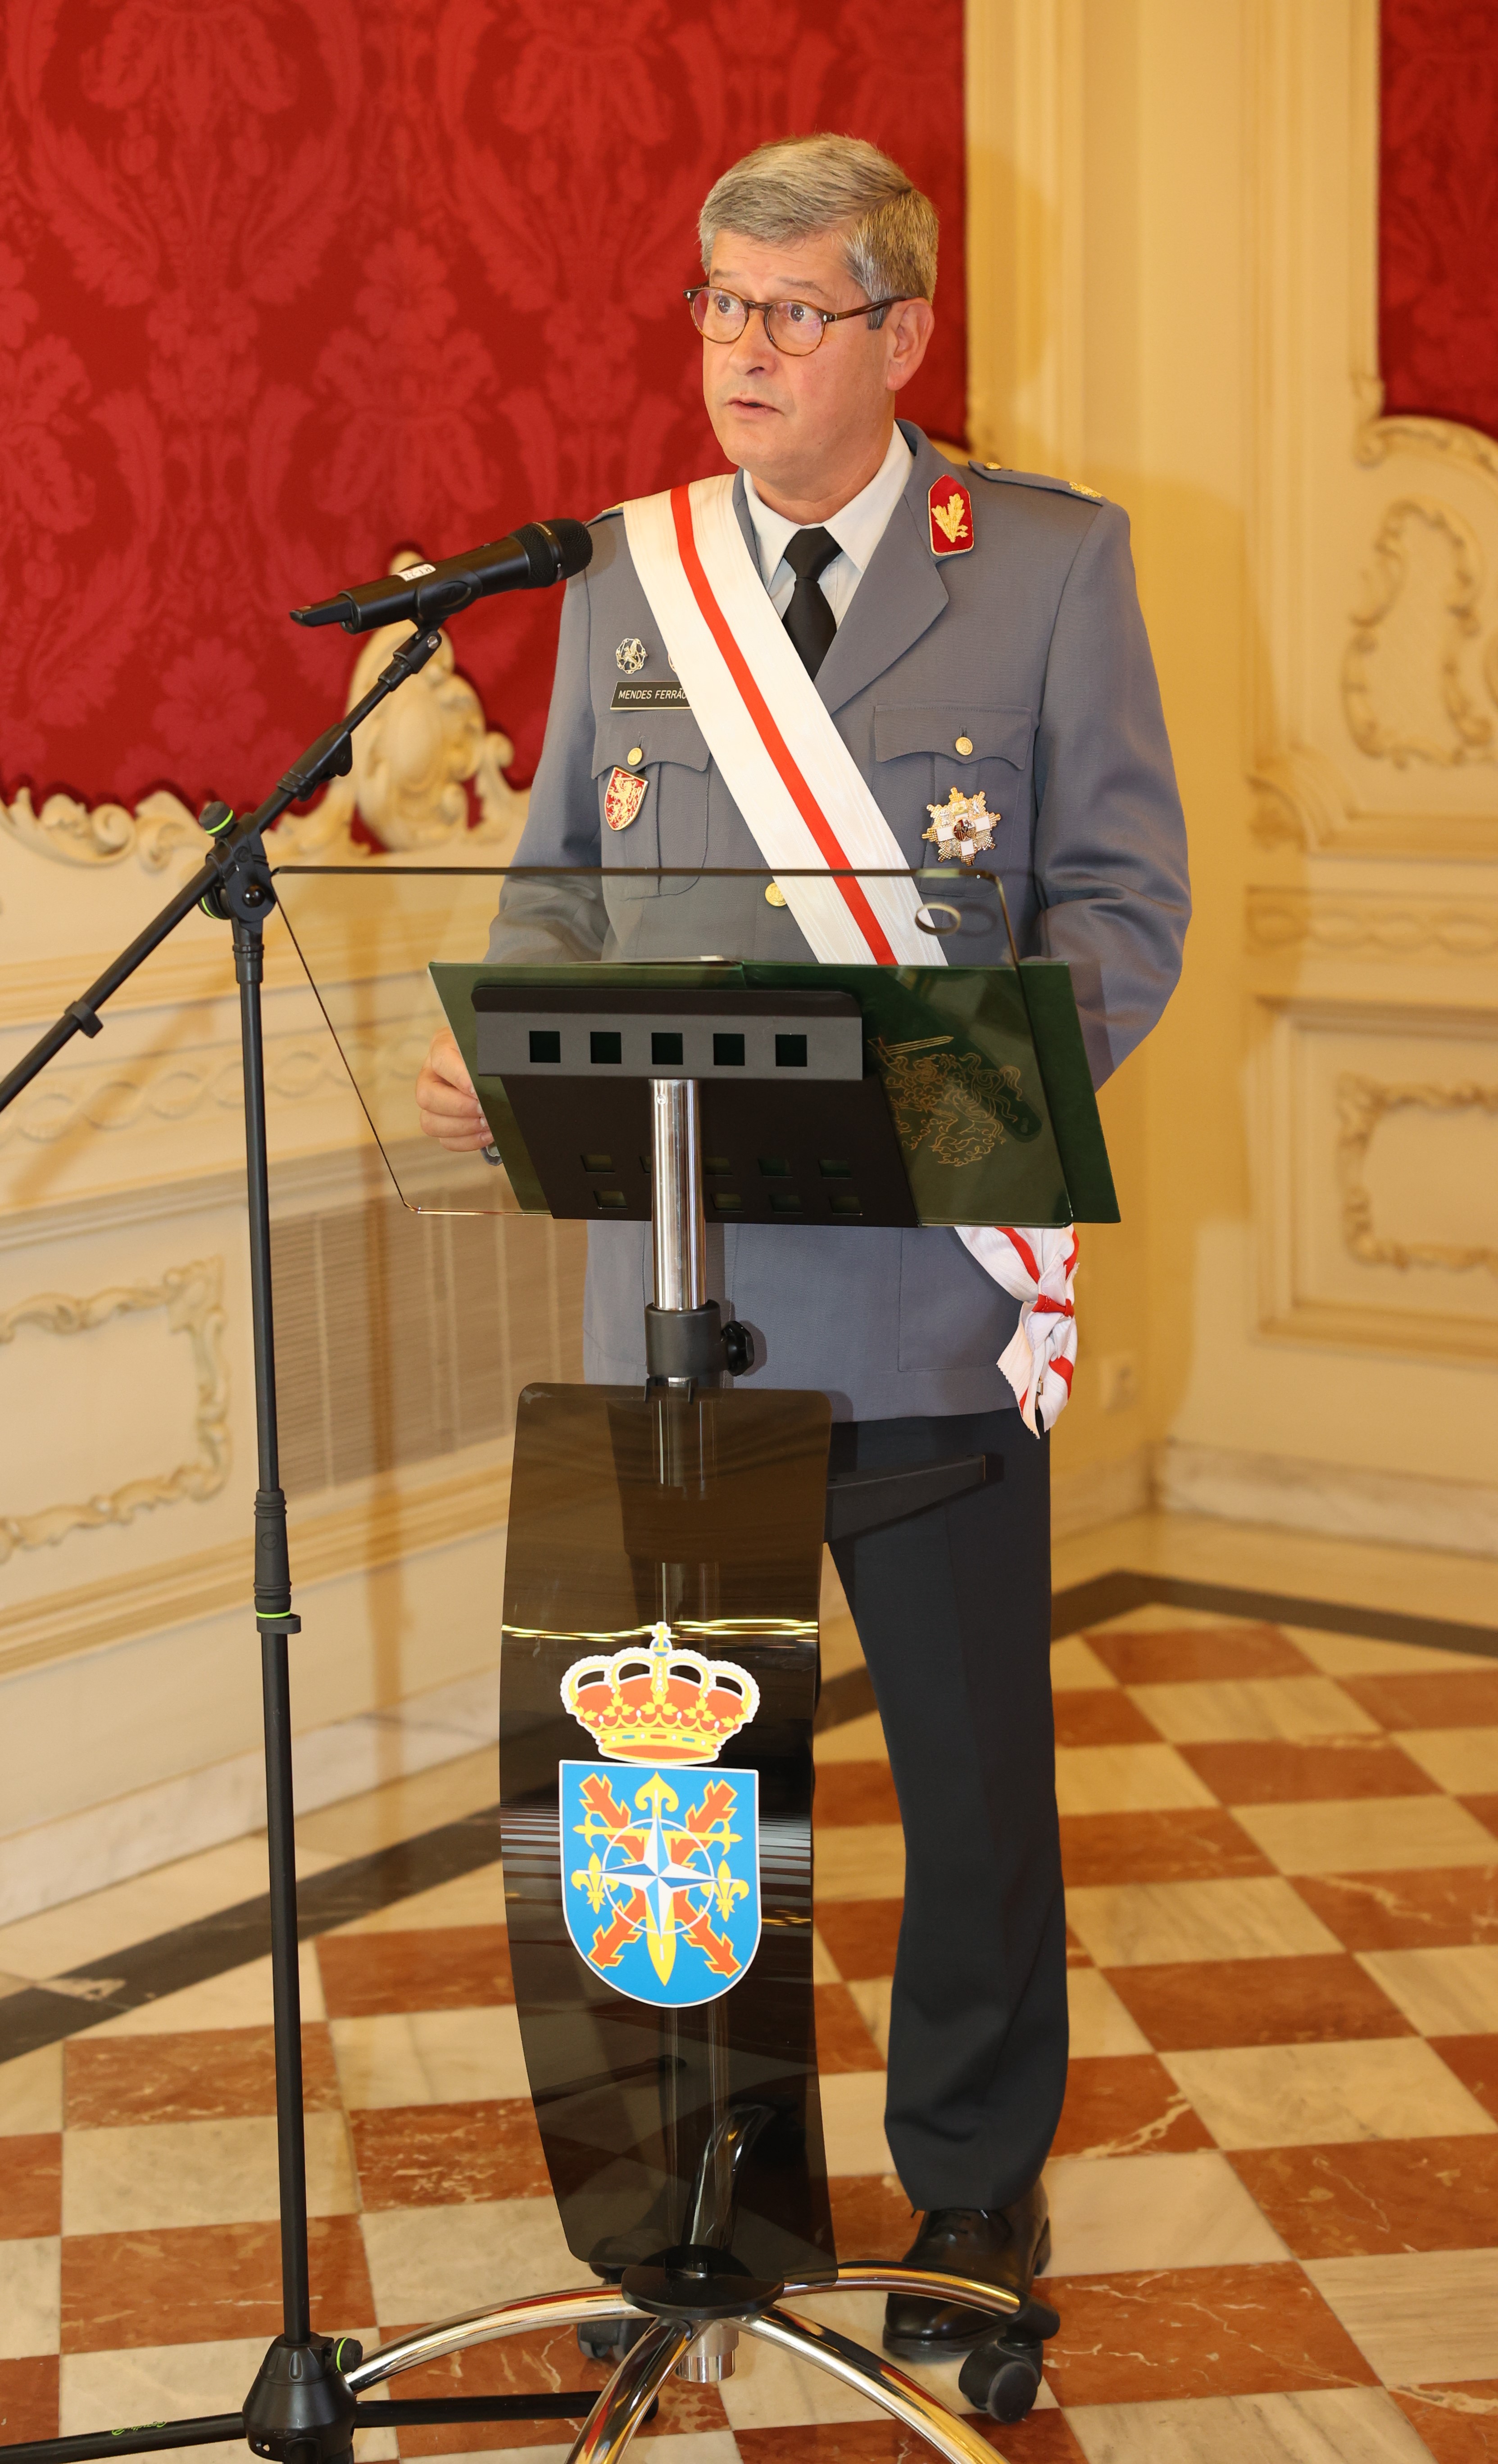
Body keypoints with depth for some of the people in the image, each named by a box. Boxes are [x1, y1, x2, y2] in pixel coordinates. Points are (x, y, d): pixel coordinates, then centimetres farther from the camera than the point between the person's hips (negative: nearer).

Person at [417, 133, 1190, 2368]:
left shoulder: (1053, 565, -1)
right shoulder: (624, 573, 10)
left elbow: (1127, 903, -3)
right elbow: (564, 882, 14)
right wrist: (503, 1045, -7)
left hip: (929, 1279, -3)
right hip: (676, 1269, 3)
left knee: (975, 1760, 8)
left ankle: (976, 2185, 26)